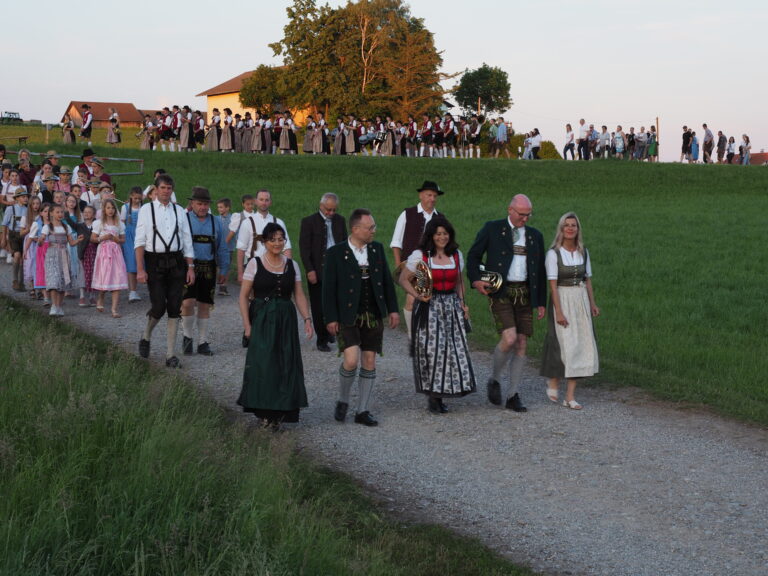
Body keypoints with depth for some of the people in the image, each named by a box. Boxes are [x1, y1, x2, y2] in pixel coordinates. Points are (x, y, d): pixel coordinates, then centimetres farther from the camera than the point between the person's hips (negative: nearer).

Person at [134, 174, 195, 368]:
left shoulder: (179, 211, 8)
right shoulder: (146, 210, 0)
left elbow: (187, 241, 10)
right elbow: (140, 241, -3)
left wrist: (190, 267, 4)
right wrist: (140, 269, -10)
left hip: (176, 261, 3)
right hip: (155, 261, -3)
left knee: (175, 308, 2)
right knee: (159, 306, -9)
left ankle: (171, 354, 8)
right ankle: (146, 337, 22)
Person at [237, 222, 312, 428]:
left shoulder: (291, 265, 9)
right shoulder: (255, 264, -1)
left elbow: (299, 295, 10)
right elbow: (244, 296, -1)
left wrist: (307, 319, -2)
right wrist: (247, 324, -9)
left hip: (286, 321, 3)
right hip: (261, 320, -3)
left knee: (286, 366, 1)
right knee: (263, 365, -6)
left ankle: (279, 412, 11)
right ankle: (265, 411, 5)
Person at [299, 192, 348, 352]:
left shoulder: (340, 220, 9)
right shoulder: (309, 222, -4)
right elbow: (304, 248, -7)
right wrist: (310, 270, -14)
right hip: (317, 271, -3)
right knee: (319, 307, 2)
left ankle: (328, 331, 26)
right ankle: (322, 340, 12)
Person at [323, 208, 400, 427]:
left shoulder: (377, 249, 7)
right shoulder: (335, 253, -7)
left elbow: (387, 280, 13)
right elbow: (328, 288, -6)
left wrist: (393, 309, 9)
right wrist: (331, 318, -10)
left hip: (373, 316, 5)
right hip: (347, 316, -5)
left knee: (369, 361, 6)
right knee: (351, 360, -17)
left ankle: (363, 411, 16)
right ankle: (343, 401, 9)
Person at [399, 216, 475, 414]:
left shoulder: (456, 255, 10)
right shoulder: (420, 256, -4)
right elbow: (404, 279, -1)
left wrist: (462, 303, 6)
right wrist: (417, 296, -15)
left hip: (452, 307, 4)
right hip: (429, 308, -4)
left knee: (455, 349, -1)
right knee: (431, 349, -7)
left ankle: (440, 396, 10)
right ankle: (432, 396, 5)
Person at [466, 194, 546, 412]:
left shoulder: (535, 236, 12)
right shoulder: (492, 229, 2)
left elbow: (540, 271, 16)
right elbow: (473, 255, 6)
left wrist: (541, 302, 11)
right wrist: (475, 280, -11)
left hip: (525, 294, 4)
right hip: (501, 292, -4)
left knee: (522, 345, 1)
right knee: (509, 339, -19)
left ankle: (513, 396, 10)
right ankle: (495, 380, 7)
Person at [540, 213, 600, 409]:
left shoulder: (583, 252, 7)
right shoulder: (553, 253, -9)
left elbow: (587, 280, 14)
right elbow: (552, 285, -12)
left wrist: (592, 304, 6)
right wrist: (558, 312, -18)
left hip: (581, 301, 5)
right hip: (562, 300, -5)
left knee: (580, 347, 0)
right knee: (565, 346, -7)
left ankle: (570, 397, 5)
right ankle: (553, 382, 22)